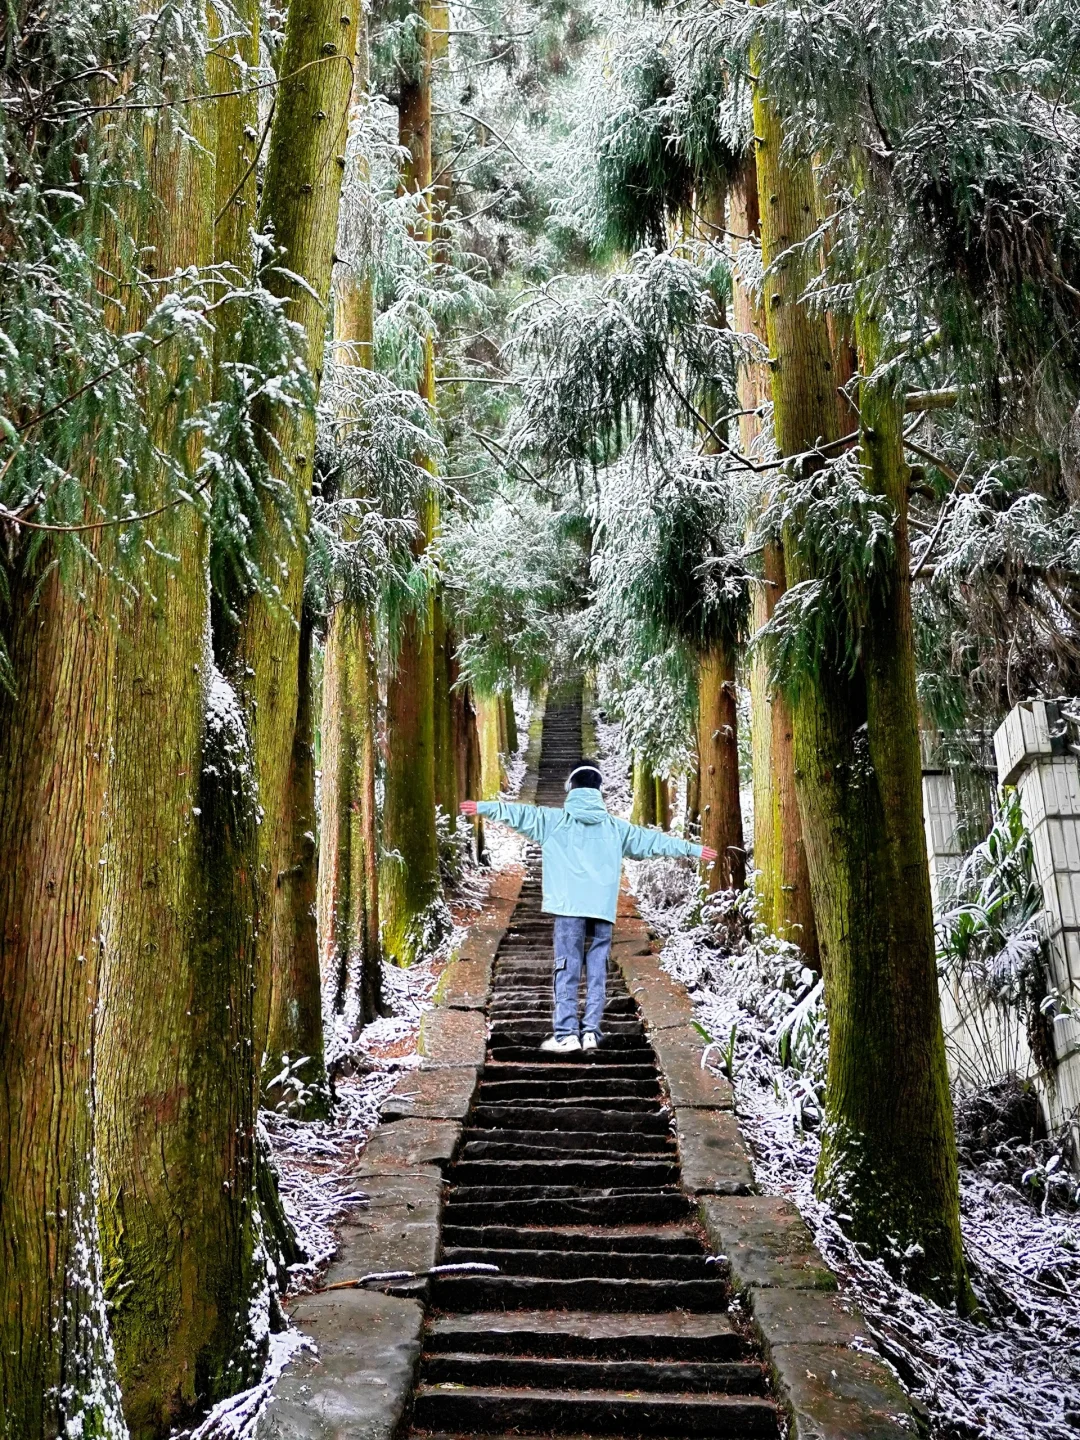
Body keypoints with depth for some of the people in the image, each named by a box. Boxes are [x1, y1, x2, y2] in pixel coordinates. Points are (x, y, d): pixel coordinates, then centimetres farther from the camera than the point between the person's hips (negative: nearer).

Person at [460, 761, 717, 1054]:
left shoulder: (555, 820, 5)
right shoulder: (615, 827, 13)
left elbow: (521, 814, 4)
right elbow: (653, 840, 19)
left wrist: (483, 807, 11)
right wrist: (693, 850, 27)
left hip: (569, 908, -2)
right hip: (603, 910, 2)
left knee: (567, 971, 0)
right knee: (597, 972, 8)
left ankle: (566, 1033, -5)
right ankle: (591, 1031, 6)